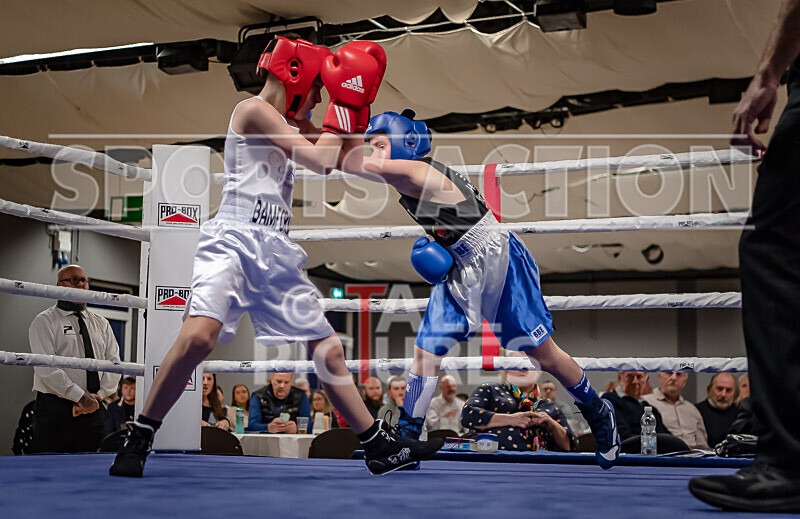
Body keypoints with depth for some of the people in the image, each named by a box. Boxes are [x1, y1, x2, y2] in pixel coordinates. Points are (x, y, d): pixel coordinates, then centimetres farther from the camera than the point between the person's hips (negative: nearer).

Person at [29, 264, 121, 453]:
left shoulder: (101, 324, 18)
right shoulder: (44, 321, 2)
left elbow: (113, 363, 9)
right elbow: (47, 367, -10)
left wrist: (99, 394, -8)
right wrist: (80, 396, -17)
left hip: (94, 411, 4)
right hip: (55, 410, -4)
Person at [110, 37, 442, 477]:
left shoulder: (291, 124, 22)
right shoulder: (254, 111, -4)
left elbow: (338, 154, 32)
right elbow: (321, 161, -8)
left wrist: (355, 107, 19)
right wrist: (342, 101, 2)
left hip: (276, 250, 9)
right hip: (234, 240, -9)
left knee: (328, 350, 9)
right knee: (198, 336, -29)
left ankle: (380, 448, 17)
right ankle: (137, 441, -13)